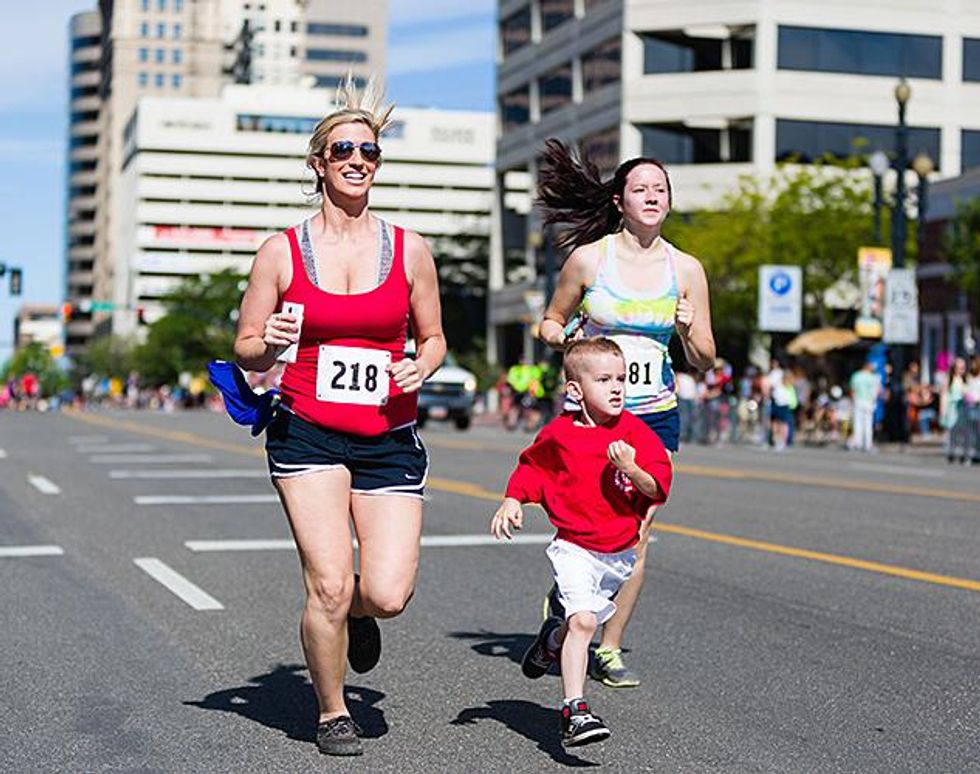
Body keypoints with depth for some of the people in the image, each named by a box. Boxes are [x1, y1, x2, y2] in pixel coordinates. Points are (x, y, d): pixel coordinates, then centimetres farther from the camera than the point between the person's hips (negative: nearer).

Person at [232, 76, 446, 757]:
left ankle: (356, 612, 29)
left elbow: (433, 337, 16)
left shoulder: (409, 249, 5)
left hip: (390, 439, 1)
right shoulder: (283, 252, 1)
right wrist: (270, 346, -15)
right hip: (307, 434, -1)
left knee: (388, 594, -11)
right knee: (329, 585, -11)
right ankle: (332, 713, 15)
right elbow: (246, 350, 7)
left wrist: (420, 368, -6)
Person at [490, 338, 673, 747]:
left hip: (620, 553, 3)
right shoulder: (559, 434, -5)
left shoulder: (635, 433, -4)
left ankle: (552, 640, 53)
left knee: (589, 618, 18)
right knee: (582, 620, -20)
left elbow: (657, 486, -6)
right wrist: (512, 501, -1)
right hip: (575, 548, -3)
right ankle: (574, 711, -17)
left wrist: (632, 470, -24)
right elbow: (532, 467, 12)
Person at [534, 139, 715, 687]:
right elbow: (551, 323, 11)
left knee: (636, 534, -2)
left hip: (655, 416, 2)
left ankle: (610, 648, 12)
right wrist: (558, 337, -12)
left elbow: (704, 361, 7)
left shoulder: (686, 269, 3)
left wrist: (690, 330, -13)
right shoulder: (589, 258, -2)